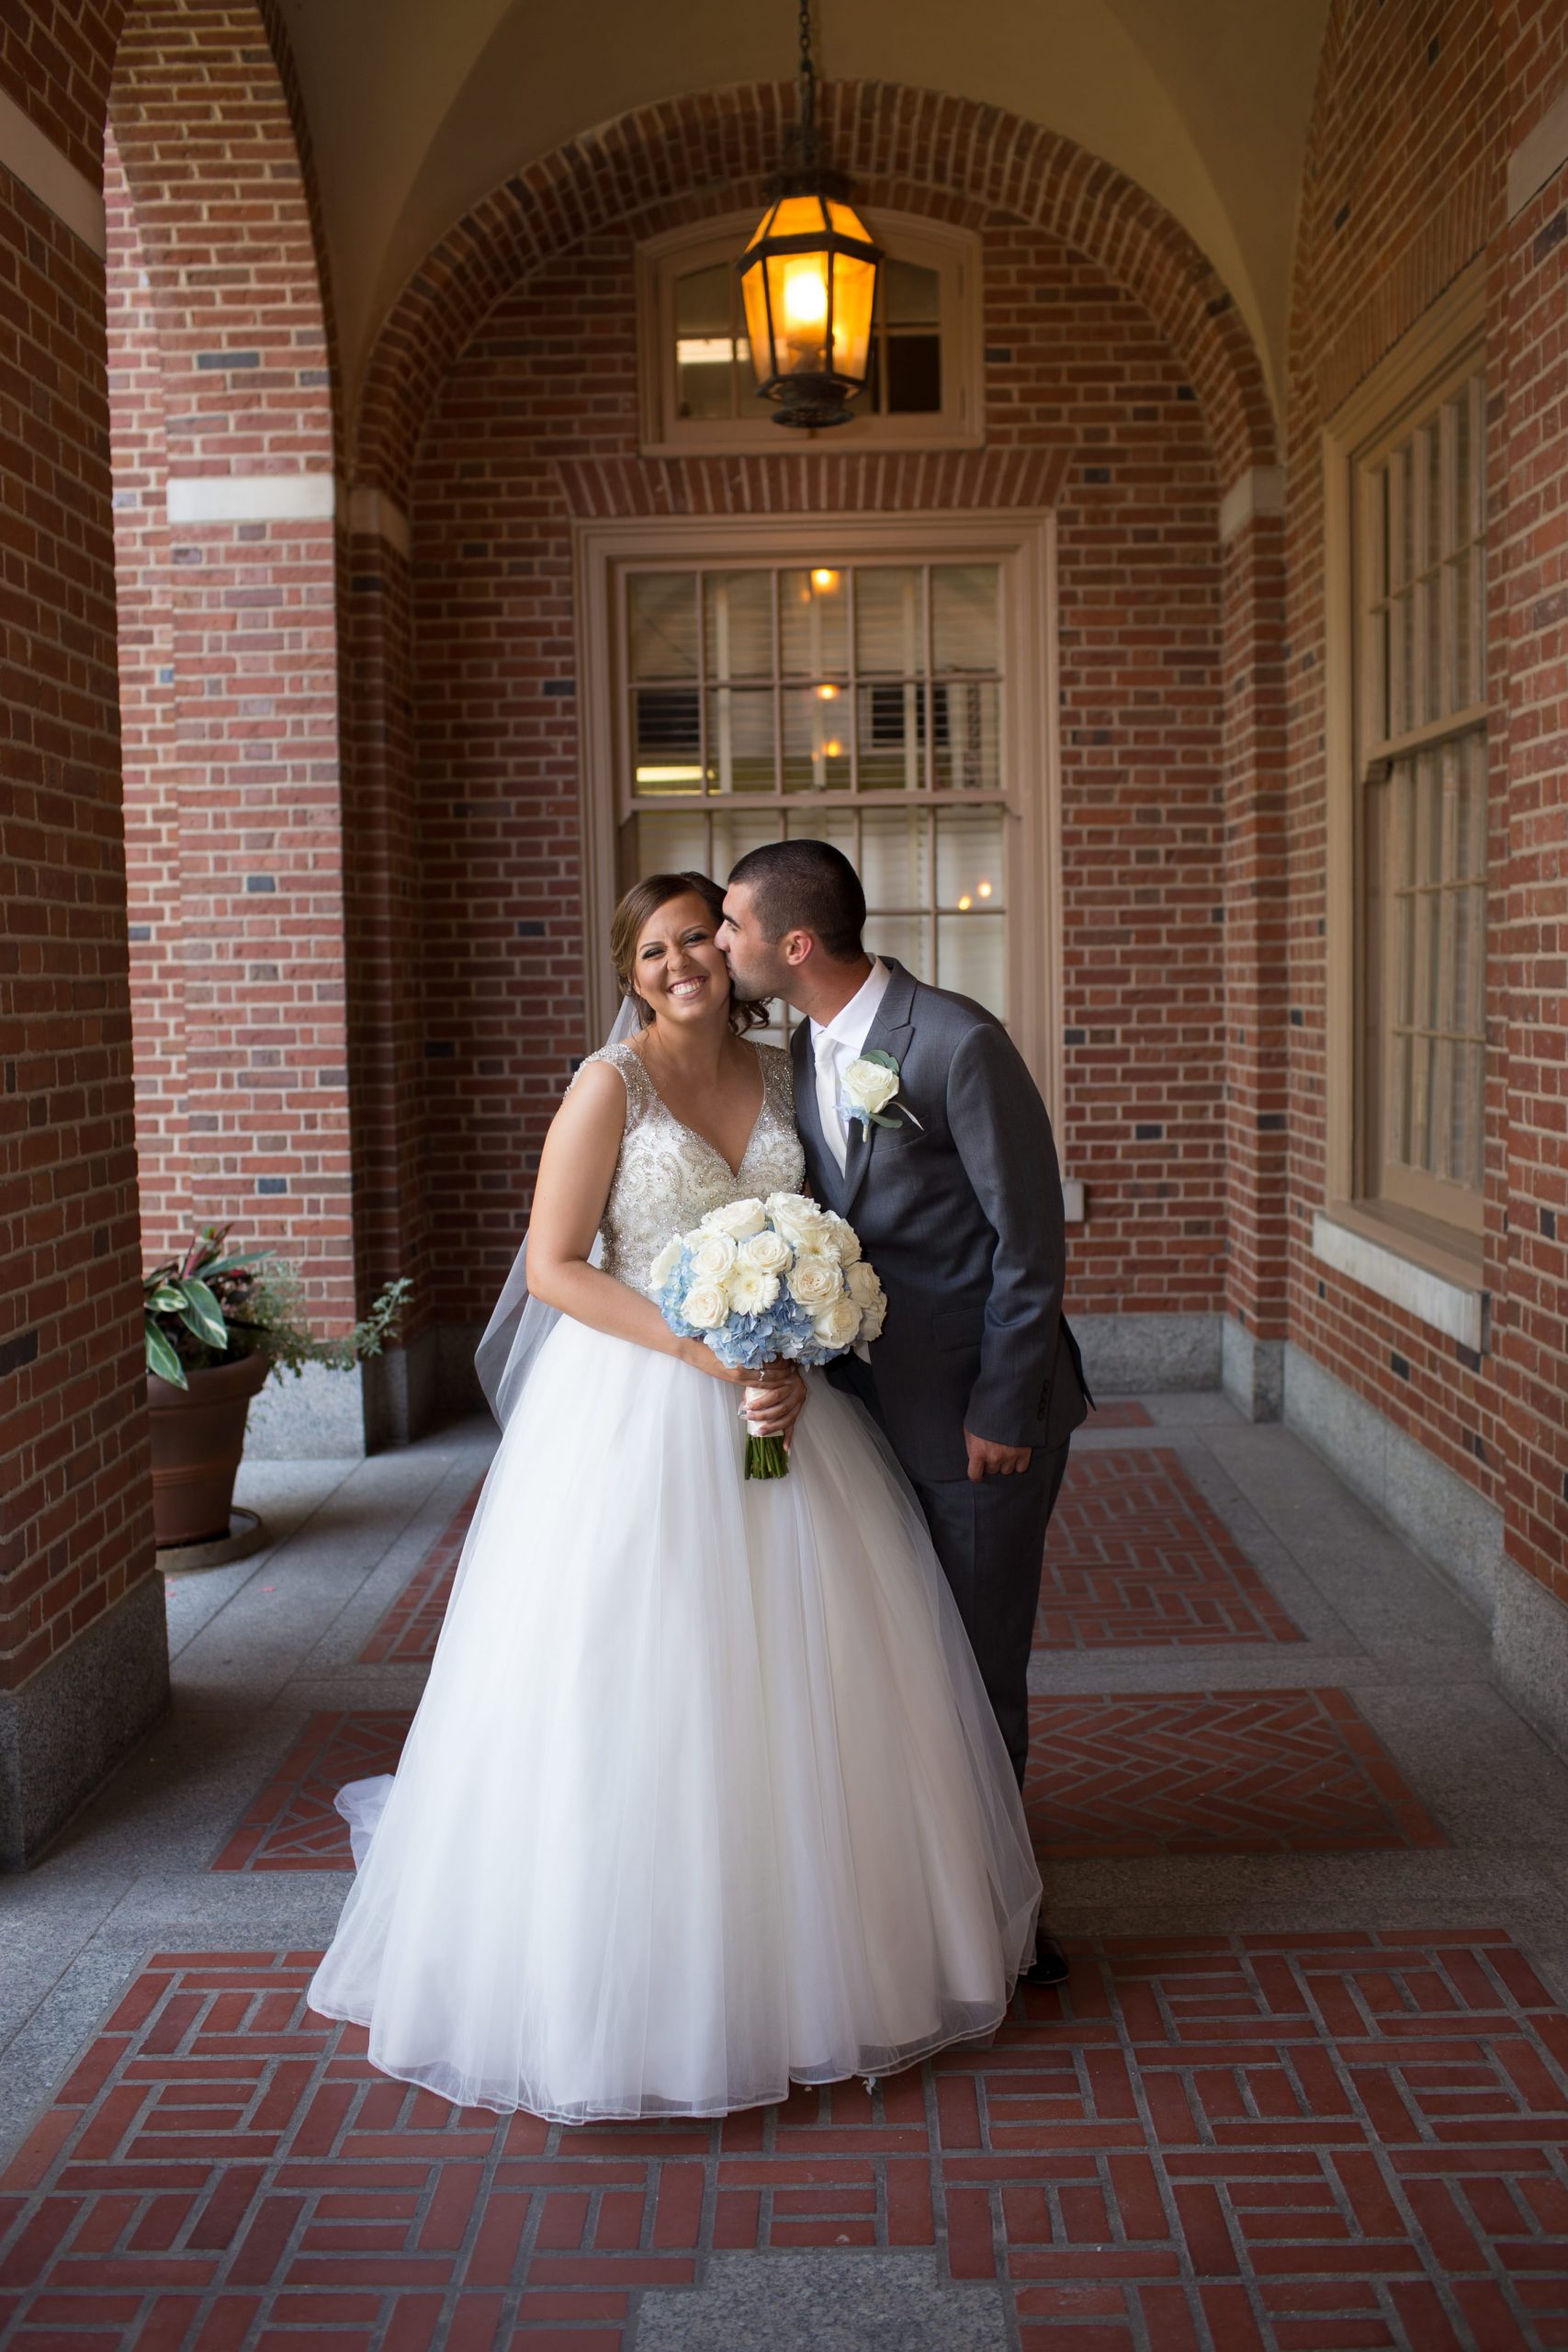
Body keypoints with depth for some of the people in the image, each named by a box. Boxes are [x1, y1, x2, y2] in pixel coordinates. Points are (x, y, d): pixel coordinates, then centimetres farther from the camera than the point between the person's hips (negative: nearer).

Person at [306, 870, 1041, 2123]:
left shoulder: (784, 1074, 8)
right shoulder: (611, 1083, -7)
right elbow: (553, 1266, -11)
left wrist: (795, 1357, -7)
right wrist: (701, 1349, -18)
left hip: (776, 1397, 5)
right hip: (638, 1406, -5)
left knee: (804, 1672, 11)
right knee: (637, 1684, 1)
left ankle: (809, 1948, 32)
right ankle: (639, 1976, 21)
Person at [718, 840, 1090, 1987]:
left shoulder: (959, 1043, -18)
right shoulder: (803, 1049, 5)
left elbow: (1031, 1240, -15)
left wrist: (1001, 1410, -14)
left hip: (982, 1411, -7)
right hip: (872, 1400, 7)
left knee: (977, 1666, 6)